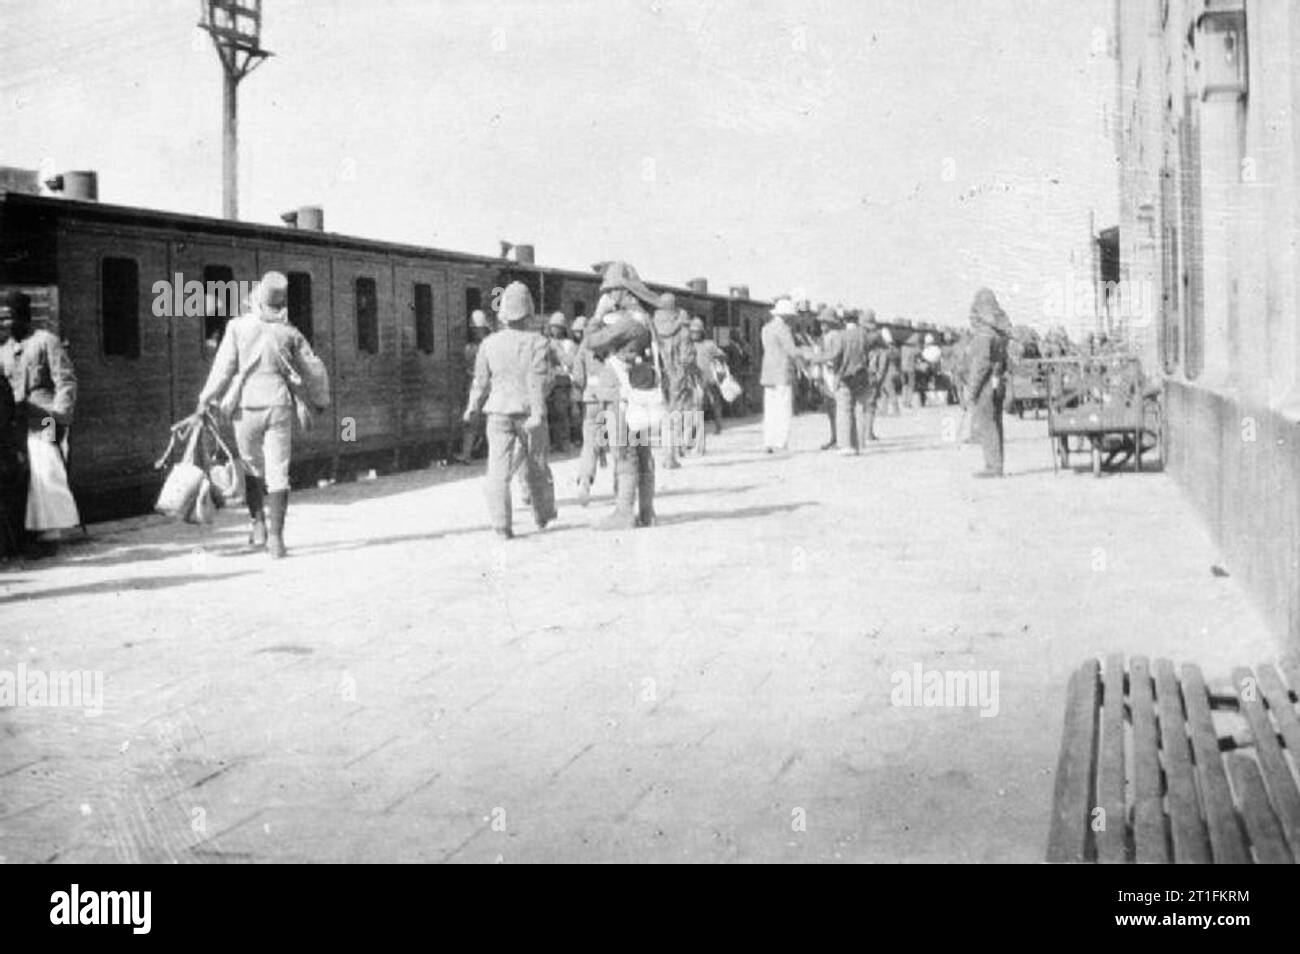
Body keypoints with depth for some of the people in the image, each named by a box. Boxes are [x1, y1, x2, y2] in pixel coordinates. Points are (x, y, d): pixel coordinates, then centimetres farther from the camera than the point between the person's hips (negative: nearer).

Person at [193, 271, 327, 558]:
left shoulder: (238, 327, -5)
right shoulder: (289, 332, 1)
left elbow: (222, 369, -7)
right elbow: (315, 370, 9)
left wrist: (203, 403, 1)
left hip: (246, 408, 0)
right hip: (278, 406, 0)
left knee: (253, 468, 19)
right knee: (278, 473, 1)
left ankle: (258, 523, 12)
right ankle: (275, 537, -5)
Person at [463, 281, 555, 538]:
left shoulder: (489, 343, 0)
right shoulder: (537, 343, -7)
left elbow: (481, 380, 5)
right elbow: (537, 381, -16)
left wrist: (473, 408, 19)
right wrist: (538, 412, -20)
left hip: (499, 412, 1)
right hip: (528, 411, -1)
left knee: (498, 469, -1)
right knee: (536, 466, 16)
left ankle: (501, 524, -8)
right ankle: (543, 515, 33)